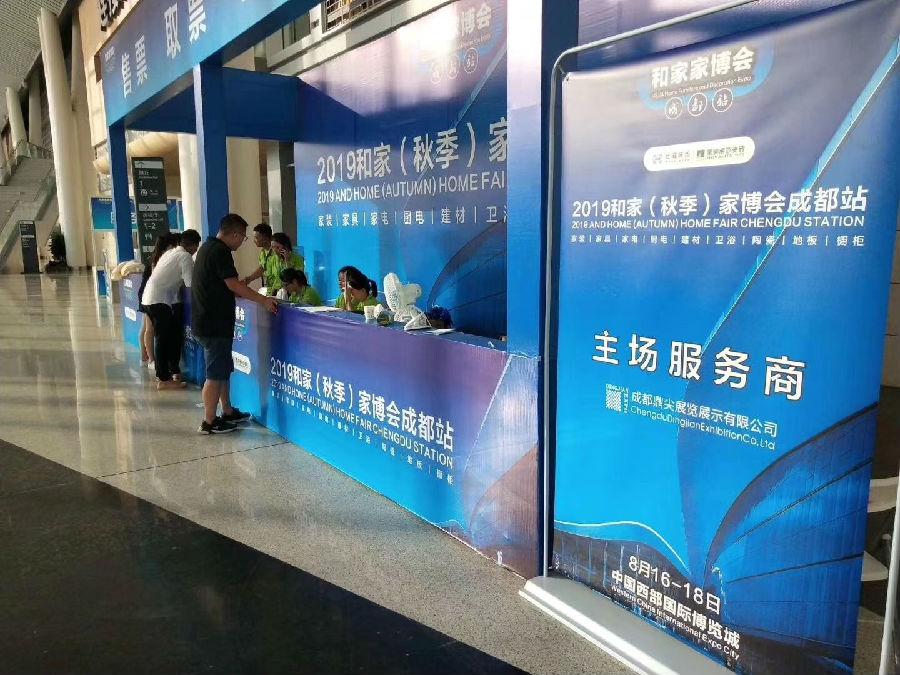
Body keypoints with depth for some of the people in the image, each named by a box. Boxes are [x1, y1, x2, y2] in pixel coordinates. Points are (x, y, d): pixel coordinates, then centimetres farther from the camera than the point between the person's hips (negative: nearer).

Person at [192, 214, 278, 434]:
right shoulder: (220, 251, -16)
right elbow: (233, 285, -20)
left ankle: (228, 412, 28)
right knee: (216, 374, -2)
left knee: (223, 369, 18)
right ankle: (209, 422, 6)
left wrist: (255, 296, 23)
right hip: (215, 323, -10)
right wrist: (264, 300, -15)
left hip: (207, 321, 10)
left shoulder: (208, 247, 15)